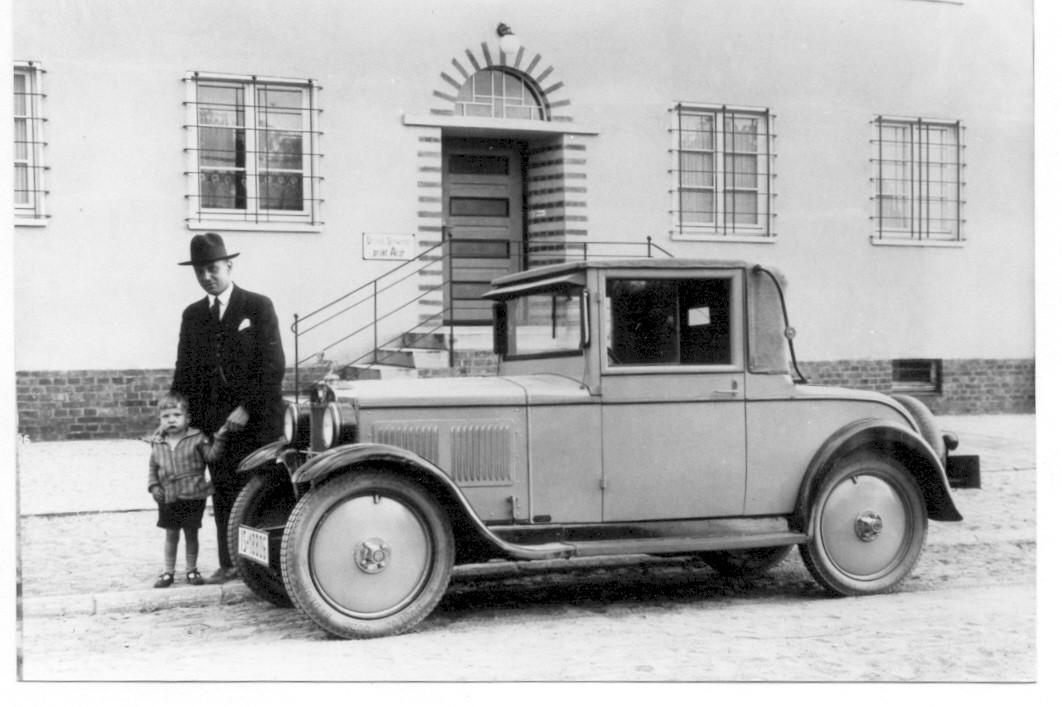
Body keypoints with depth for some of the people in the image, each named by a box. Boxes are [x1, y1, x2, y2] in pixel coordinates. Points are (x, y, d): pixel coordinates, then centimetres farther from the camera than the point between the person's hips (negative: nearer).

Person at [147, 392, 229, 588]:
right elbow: (153, 467, 13)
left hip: (193, 496, -2)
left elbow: (211, 455, -10)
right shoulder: (158, 444, 4)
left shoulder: (196, 438, -4)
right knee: (171, 535, 9)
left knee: (191, 534, 8)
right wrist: (154, 486, 0)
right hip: (168, 498, 2)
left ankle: (191, 569, 23)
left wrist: (219, 439, -24)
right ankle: (167, 572, 19)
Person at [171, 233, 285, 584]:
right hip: (212, 421, 4)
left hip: (256, 420, -4)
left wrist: (247, 409, -14)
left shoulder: (258, 307, 0)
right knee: (223, 495, 4)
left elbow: (273, 366, -6)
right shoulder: (192, 315, 14)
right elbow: (184, 371, 16)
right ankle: (229, 563, 9)